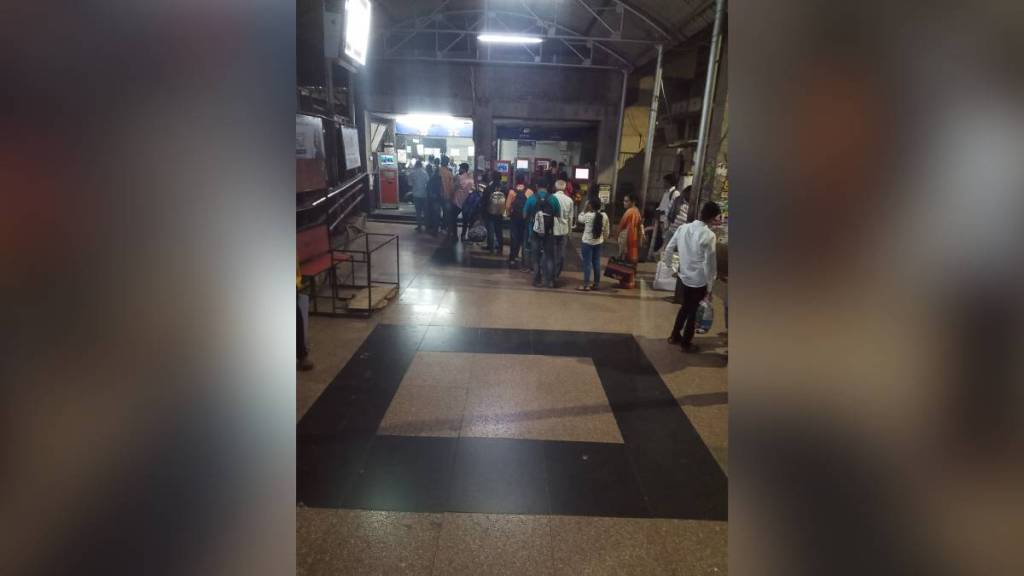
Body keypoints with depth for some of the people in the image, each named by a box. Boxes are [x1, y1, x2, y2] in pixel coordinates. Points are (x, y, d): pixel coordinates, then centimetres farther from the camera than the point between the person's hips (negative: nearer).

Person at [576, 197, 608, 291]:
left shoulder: (588, 215, -17)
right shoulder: (604, 216, -3)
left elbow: (579, 219, 5)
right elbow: (606, 231, 5)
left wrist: (585, 209, 5)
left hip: (587, 242, -5)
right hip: (598, 242, 5)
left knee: (587, 263, -1)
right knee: (597, 263, 12)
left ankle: (586, 285, 1)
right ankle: (597, 284, 18)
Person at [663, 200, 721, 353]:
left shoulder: (683, 228, -2)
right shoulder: (709, 235, -20)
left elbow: (668, 249, 5)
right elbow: (710, 264, -18)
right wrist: (710, 288, -10)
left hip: (683, 276, 6)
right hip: (699, 281, -6)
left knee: (685, 307, 24)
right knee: (693, 311, 11)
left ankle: (674, 336, 34)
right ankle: (686, 343, 25)